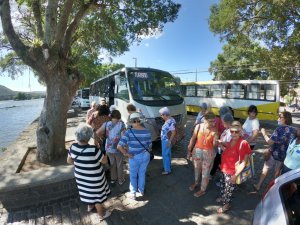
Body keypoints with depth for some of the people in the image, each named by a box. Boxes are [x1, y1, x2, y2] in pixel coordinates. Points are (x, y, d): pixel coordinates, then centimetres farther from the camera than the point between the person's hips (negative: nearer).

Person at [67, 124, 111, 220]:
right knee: (98, 195, 19)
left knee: (87, 191, 32)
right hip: (94, 179, -6)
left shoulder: (73, 147, -16)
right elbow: (104, 161, -20)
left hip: (80, 177, 6)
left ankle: (90, 206, 59)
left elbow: (69, 160, 1)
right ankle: (101, 214, 42)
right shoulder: (94, 150, -36)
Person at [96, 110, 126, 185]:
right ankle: (121, 180, 36)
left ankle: (113, 179, 41)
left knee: (112, 164, 25)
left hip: (109, 148, 3)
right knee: (119, 165, 18)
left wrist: (104, 136, 4)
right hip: (118, 149, -3)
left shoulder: (106, 124, -7)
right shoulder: (121, 124, -15)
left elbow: (97, 133, -12)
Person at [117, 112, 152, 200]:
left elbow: (119, 146, -24)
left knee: (133, 175, 21)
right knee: (142, 174, 25)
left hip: (134, 157, -3)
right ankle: (141, 190, 46)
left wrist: (127, 154, -12)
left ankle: (133, 194, 37)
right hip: (145, 156, 3)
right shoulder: (147, 131, -9)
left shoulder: (129, 132, -19)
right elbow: (150, 146, 2)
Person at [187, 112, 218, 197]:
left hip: (208, 153, -2)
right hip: (197, 151, 2)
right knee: (196, 169, 23)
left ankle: (203, 190, 35)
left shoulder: (214, 130, -16)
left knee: (205, 172, 12)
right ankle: (196, 183, 51)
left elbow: (215, 144, -16)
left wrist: (216, 142, -39)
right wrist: (189, 151, 1)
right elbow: (193, 139, -4)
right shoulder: (198, 126, -13)